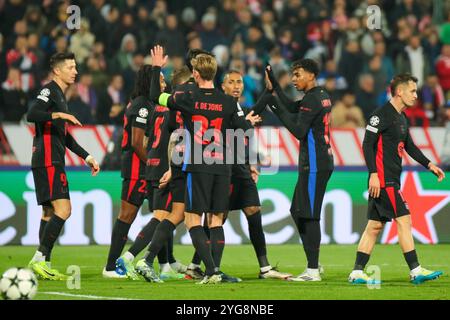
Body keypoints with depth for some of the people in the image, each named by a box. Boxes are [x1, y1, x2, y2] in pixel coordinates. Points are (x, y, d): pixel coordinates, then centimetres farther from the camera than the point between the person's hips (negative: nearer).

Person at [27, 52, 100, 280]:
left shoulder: (60, 95, 23)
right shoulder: (49, 91, -7)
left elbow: (64, 136, 30)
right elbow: (32, 115, -25)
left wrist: (86, 156, 28)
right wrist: (58, 115, -31)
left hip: (54, 162, 11)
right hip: (47, 161, -10)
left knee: (50, 212, 9)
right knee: (63, 209, -17)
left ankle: (43, 265, 10)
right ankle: (39, 259, -19)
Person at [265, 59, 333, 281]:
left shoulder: (311, 100, -14)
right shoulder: (323, 96, 15)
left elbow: (299, 131, -20)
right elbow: (292, 108, 21)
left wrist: (277, 108, -16)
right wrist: (274, 85, 20)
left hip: (314, 165, -10)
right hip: (322, 161, 10)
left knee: (309, 216, -8)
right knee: (298, 212, 15)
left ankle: (313, 271, -8)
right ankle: (313, 264, 16)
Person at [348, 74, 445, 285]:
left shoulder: (402, 118, 18)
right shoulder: (382, 115, -11)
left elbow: (410, 147, 27)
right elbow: (368, 144, -15)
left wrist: (429, 165, 16)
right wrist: (373, 174, -22)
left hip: (391, 179, 10)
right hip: (383, 179, -10)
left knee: (375, 225, 7)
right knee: (404, 220, -10)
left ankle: (357, 273, 8)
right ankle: (415, 271, -10)